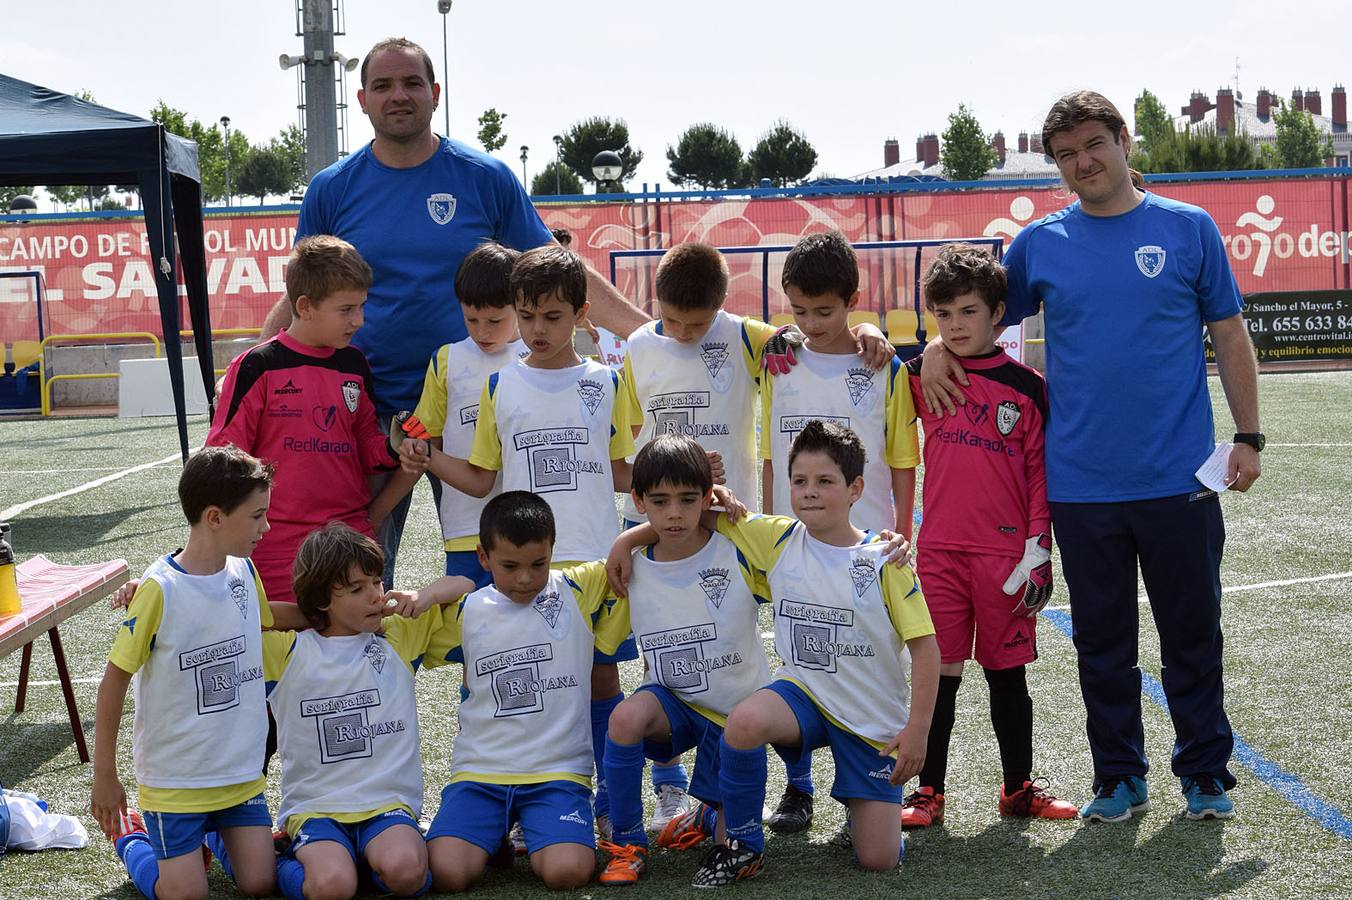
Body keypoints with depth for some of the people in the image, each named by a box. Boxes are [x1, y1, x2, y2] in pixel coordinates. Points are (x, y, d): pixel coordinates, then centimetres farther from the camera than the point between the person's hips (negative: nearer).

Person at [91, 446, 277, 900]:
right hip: (174, 777, -5)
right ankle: (130, 834, 28)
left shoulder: (244, 571, -3)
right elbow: (114, 680, -12)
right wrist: (104, 776, -7)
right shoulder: (161, 589, -20)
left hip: (241, 771, 5)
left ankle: (212, 831, 31)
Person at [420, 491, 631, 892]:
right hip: (480, 770, 2)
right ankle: (494, 834, 13)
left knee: (567, 872, -26)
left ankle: (533, 837, 10)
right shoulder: (464, 613, 8)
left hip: (558, 770, -1)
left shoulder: (579, 590, 3)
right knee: (447, 873, -21)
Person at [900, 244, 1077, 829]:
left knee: (1007, 673, 9)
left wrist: (1038, 550, -4)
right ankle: (928, 791, 13)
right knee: (940, 672, 3)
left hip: (1006, 554, -1)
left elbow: (1040, 470, 1)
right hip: (940, 551, 1)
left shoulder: (1025, 386, 1)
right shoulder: (922, 378, 4)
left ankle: (1019, 787, 22)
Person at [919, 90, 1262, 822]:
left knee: (1193, 633, 8)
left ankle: (1205, 775, 23)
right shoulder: (1040, 244, 5)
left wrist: (1248, 437, 0)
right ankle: (1118, 778, 23)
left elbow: (1229, 336, 4)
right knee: (1102, 642, 10)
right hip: (1081, 482, 2)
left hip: (1178, 479, -1)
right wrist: (939, 347, -3)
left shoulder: (1188, 229, 1)